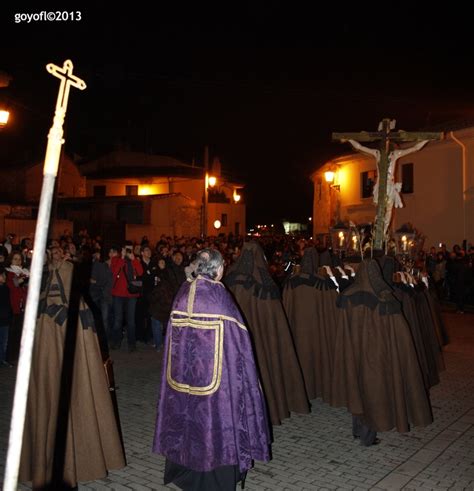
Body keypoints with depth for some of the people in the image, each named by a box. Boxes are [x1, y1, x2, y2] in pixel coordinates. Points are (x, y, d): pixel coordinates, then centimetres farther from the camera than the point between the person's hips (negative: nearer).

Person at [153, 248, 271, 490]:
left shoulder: (183, 292, -2)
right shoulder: (219, 295, -16)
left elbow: (174, 335, 5)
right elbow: (235, 337, -13)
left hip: (185, 371, 5)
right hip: (213, 369, -5)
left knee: (188, 412, 18)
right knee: (214, 408, 8)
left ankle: (184, 468, 36)